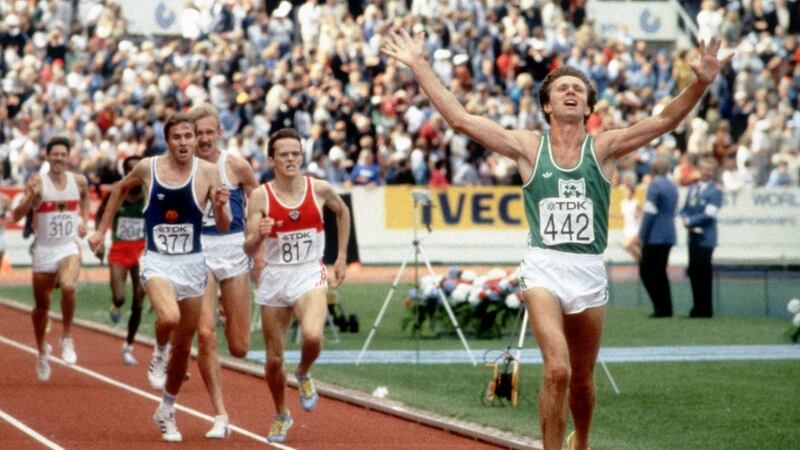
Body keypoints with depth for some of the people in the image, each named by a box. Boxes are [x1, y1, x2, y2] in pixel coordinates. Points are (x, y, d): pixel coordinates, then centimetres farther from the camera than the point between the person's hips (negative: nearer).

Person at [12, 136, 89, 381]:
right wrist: (31, 197, -33)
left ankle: (67, 338, -11)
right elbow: (17, 216, -16)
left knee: (68, 287, -30)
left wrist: (84, 220, 10)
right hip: (44, 249, 0)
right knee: (42, 305, 11)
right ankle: (42, 351, 35)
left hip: (69, 247, 0)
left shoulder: (79, 181, 0)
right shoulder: (37, 182, -10)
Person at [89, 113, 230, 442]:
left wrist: (220, 207, -27)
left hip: (193, 264, 2)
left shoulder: (207, 173, -6)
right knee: (169, 318, -33)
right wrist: (102, 228, 16)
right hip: (157, 262, -2)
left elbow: (224, 227, -6)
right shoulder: (148, 168, -5)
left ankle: (167, 411, 31)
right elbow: (121, 189, 17)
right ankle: (159, 353, 2)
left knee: (183, 345, 11)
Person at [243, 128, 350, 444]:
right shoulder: (260, 196, -8)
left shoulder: (319, 189, -4)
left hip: (310, 275, -1)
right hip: (275, 276, 1)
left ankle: (303, 374, 6)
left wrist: (341, 258, 16)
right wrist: (258, 235, -33)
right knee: (274, 358, 8)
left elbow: (342, 212, 18)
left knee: (312, 336, -29)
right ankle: (281, 415, 34)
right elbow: (249, 249, -10)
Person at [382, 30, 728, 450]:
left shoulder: (603, 148, 4)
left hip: (590, 271, 2)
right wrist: (420, 67, -5)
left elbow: (664, 121, -5)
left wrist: (701, 83, -20)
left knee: (582, 379, 14)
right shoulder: (528, 146, 2)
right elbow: (460, 118, -1)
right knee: (557, 369, -22)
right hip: (543, 268, -2)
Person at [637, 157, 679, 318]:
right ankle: (666, 308, 10)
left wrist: (642, 235, -11)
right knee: (660, 272, 14)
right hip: (669, 236, 8)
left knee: (647, 271, -3)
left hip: (655, 237, -8)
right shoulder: (672, 187, 13)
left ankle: (661, 307, -9)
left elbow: (649, 213, -16)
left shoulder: (655, 185, -12)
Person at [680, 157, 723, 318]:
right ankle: (698, 307, 16)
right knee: (693, 271, 8)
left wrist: (690, 221, -9)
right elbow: (685, 209, 16)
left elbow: (708, 215, -13)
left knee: (703, 272, -4)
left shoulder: (715, 191, -6)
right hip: (693, 237, 6)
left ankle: (705, 309, 2)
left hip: (705, 238, -6)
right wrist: (686, 220, -5)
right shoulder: (693, 188, 15)